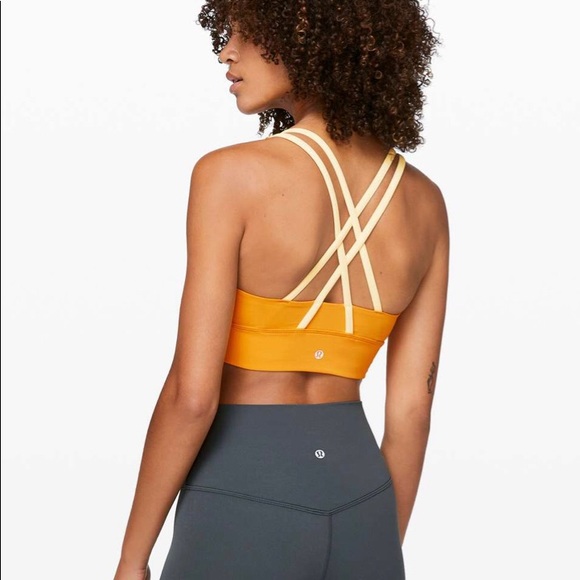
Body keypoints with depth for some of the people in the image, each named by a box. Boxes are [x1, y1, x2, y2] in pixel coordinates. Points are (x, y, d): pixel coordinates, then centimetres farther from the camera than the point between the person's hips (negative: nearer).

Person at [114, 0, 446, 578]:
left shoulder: (231, 175, -15)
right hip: (354, 513, 5)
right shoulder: (424, 201, 1)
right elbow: (411, 407, 4)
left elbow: (192, 393, -17)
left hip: (243, 519, -5)